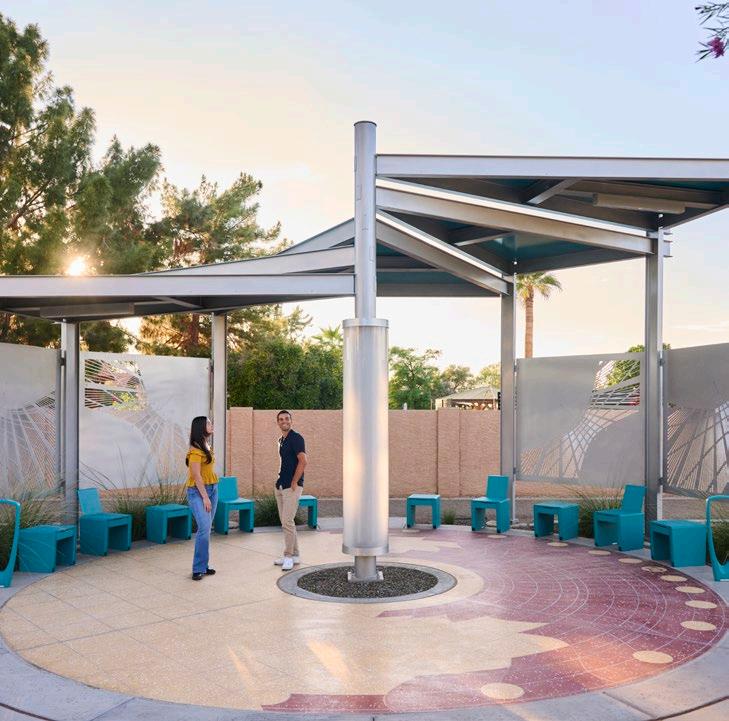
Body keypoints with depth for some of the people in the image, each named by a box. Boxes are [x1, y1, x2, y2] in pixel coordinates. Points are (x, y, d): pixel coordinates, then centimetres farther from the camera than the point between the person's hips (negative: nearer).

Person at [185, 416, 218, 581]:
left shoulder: (207, 446, 12)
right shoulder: (195, 450, -14)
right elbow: (196, 475, -17)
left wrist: (210, 495, 9)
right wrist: (205, 497, -17)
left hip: (212, 489, 8)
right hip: (198, 491, -8)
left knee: (206, 528, 7)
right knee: (204, 528, -15)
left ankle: (203, 565, 13)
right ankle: (198, 569, -8)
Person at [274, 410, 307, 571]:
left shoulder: (296, 438, -11)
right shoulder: (281, 440, 15)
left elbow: (303, 461, -19)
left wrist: (294, 482, -17)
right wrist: (280, 481, 15)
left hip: (292, 487, -9)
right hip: (281, 486, 9)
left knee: (287, 521, -11)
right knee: (285, 521, 11)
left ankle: (289, 556, -2)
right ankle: (295, 555, 19)